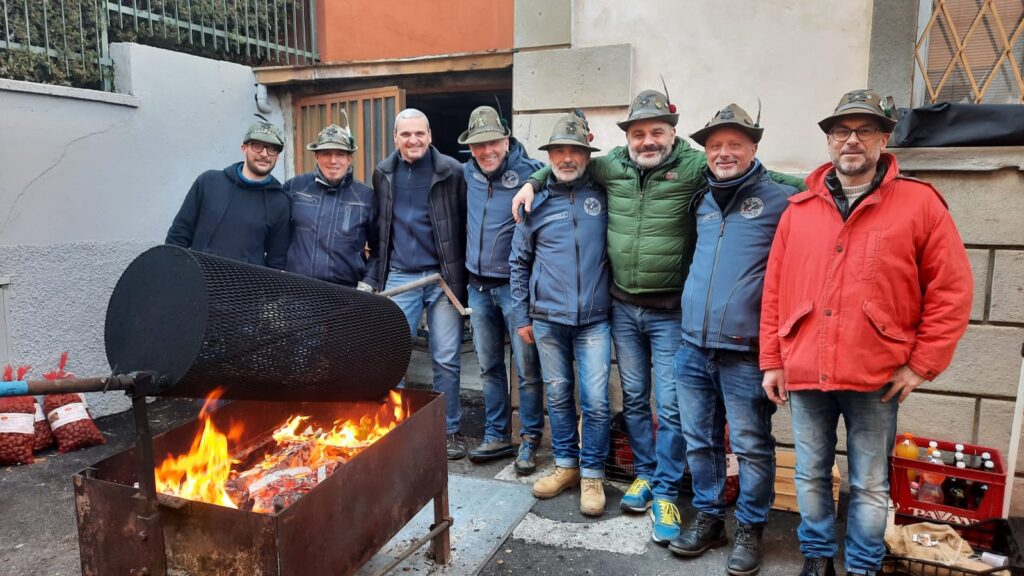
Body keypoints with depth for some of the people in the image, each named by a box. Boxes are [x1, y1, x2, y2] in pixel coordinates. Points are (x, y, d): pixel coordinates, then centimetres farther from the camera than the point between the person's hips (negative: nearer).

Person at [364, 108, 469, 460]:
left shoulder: (451, 171, -2)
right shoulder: (383, 174, 8)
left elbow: (465, 225, -3)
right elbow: (378, 230, 12)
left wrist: (462, 276, -7)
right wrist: (374, 277, 8)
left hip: (443, 277, -2)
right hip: (399, 277, 3)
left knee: (447, 360, 5)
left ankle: (450, 430, 20)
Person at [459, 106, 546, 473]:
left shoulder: (530, 173, -13)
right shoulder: (469, 173, 6)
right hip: (478, 287, 6)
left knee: (527, 370, 1)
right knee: (489, 367, 14)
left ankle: (529, 441, 16)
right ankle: (497, 437, 27)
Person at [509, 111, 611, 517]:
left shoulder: (602, 196, 2)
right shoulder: (535, 203, 4)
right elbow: (519, 263, 10)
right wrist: (521, 316, 7)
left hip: (594, 319, -1)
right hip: (547, 318, 1)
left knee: (595, 401, -3)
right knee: (558, 396, 12)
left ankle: (592, 475, 14)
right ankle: (566, 465, 29)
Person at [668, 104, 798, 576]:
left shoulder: (781, 200, -5)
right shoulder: (701, 201, 12)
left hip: (746, 351, -5)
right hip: (692, 347, 5)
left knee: (751, 447, 7)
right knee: (699, 440, 15)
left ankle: (750, 528, 25)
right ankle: (708, 517, 32)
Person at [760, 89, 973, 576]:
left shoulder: (919, 203, -2)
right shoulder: (799, 209, 6)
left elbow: (951, 291, -2)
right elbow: (774, 291, 6)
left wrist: (922, 365, -5)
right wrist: (772, 361, 4)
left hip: (877, 379, -2)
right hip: (804, 374, 3)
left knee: (870, 485, 11)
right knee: (811, 476, 15)